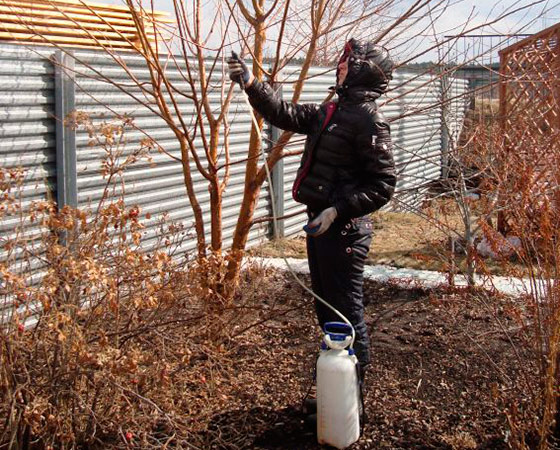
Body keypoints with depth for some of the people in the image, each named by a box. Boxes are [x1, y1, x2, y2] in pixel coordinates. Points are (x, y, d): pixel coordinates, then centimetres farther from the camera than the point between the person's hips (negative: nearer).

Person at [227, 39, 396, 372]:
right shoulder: (330, 113, 12)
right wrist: (251, 84, 8)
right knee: (325, 303, 21)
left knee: (346, 308, 1)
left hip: (345, 229, -9)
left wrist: (338, 211, -24)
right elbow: (285, 114, 17)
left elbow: (383, 185, -20)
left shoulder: (369, 120, -16)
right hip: (320, 223, 10)